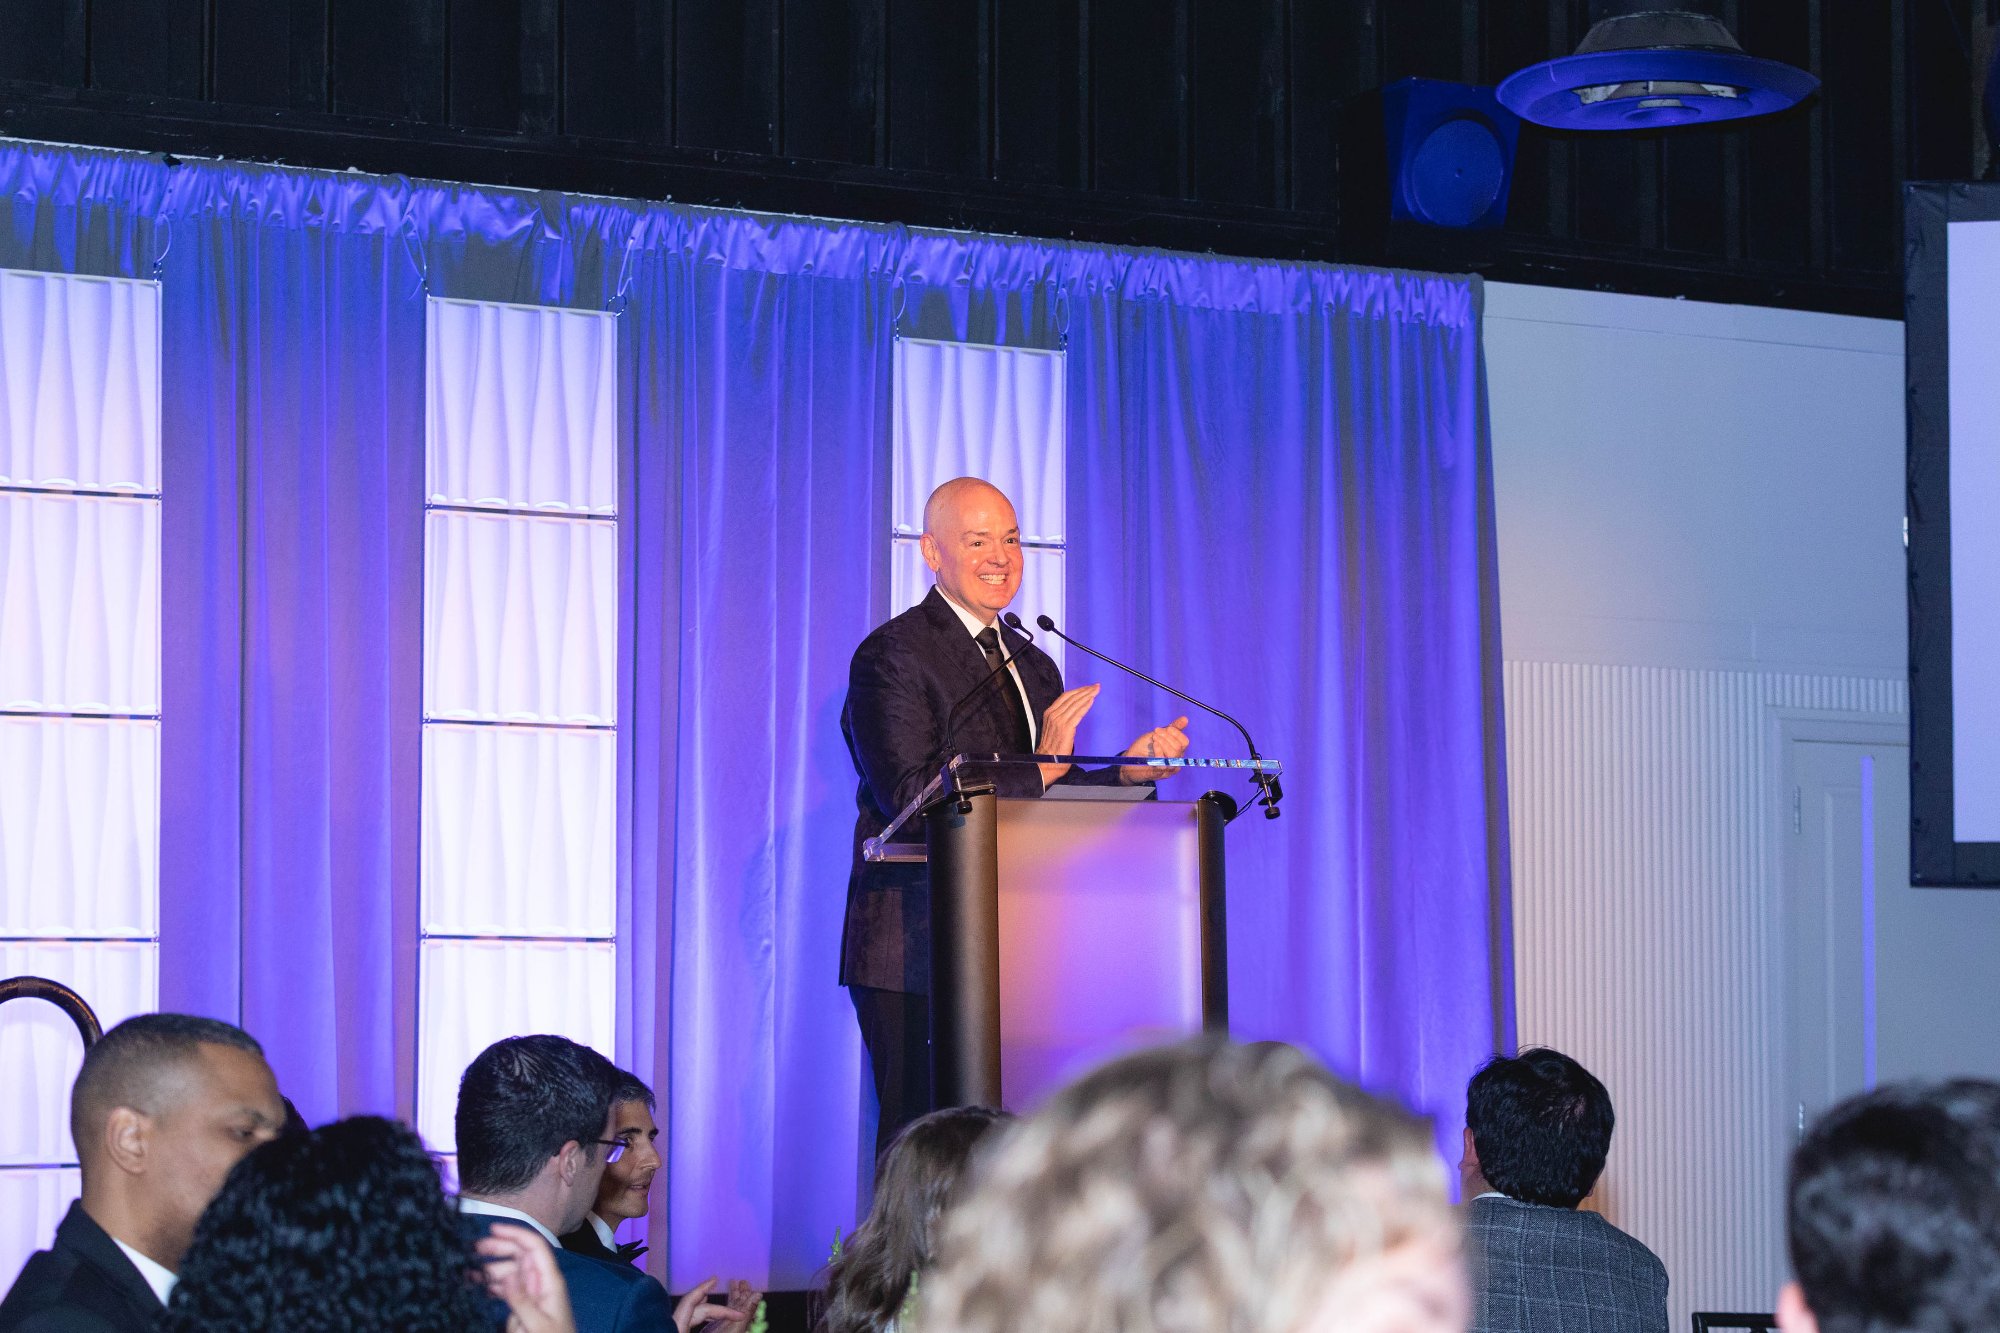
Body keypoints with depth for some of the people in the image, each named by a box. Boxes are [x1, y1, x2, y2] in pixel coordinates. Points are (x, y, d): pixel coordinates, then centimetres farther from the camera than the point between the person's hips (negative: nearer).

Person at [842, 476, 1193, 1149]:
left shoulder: (1034, 668, 20)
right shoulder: (892, 656, -5)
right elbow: (910, 799, -15)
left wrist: (1128, 771, 2)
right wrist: (1039, 767, -18)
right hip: (917, 951, -7)